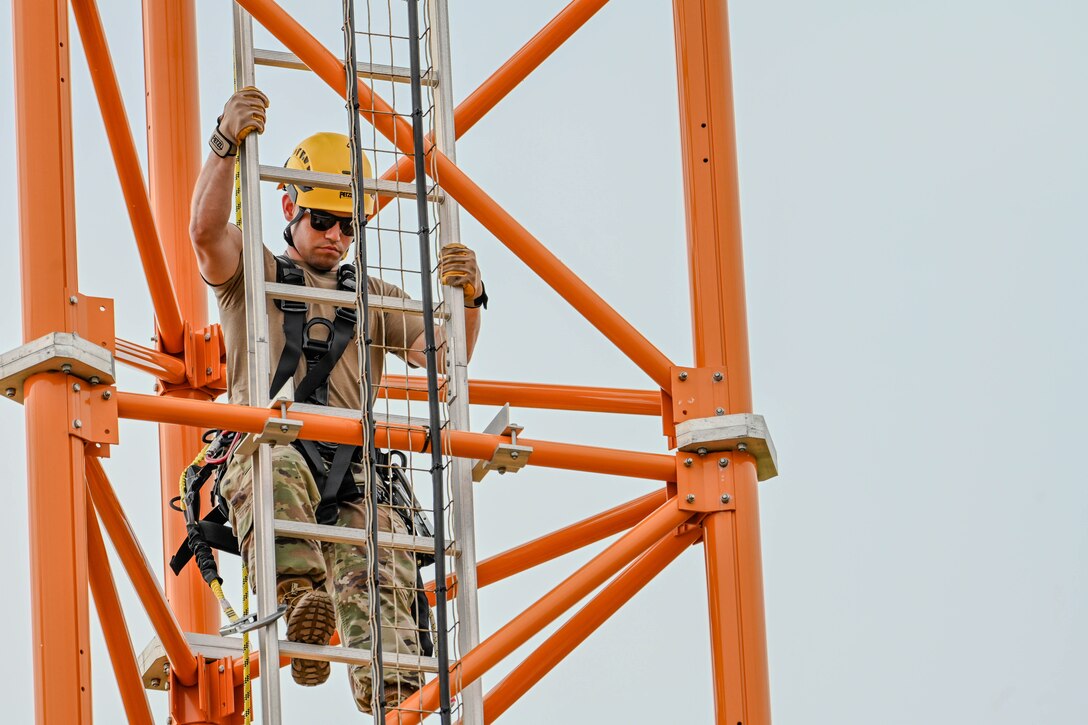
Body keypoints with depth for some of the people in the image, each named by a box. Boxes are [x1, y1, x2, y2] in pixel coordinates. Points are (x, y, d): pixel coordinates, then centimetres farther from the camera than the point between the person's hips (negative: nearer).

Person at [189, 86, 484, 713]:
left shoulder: (372, 297, 30)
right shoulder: (253, 275, 21)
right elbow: (207, 230, -1)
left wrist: (468, 298, -1)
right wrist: (226, 143, -13)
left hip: (348, 472, 2)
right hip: (268, 445, -2)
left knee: (375, 561, -30)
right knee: (278, 467, -42)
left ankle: (387, 680, -48)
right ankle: (301, 597, -52)